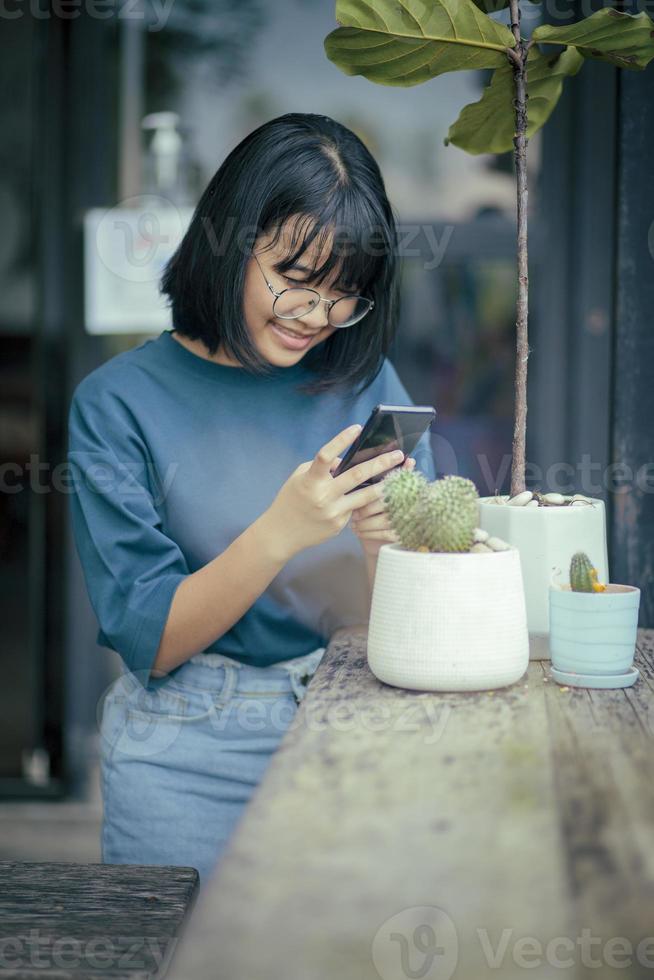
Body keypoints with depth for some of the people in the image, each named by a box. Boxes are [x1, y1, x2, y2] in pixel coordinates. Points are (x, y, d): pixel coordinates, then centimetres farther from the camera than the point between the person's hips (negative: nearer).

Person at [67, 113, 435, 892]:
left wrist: (385, 544, -20)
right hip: (191, 762, -2)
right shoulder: (118, 402, -8)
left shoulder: (365, 383, 1)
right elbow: (149, 643, -11)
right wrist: (280, 533, -25)